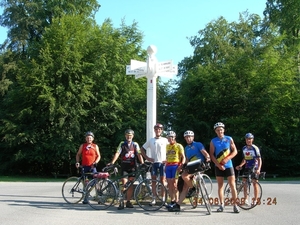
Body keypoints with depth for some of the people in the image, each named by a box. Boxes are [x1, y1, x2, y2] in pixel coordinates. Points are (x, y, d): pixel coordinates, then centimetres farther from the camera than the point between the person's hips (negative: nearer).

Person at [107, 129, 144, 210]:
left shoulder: (135, 144, 8)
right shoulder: (122, 144, 5)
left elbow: (139, 154, -2)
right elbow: (117, 153, -6)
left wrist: (142, 163, -17)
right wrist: (112, 162, -19)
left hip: (132, 166, 2)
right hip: (124, 165, -2)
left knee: (131, 184, 6)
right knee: (124, 183, -8)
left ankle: (128, 202, 14)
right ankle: (121, 202, -4)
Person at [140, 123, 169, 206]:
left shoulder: (165, 140, 2)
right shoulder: (150, 140, 6)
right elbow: (142, 149, 11)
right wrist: (147, 158, 2)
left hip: (162, 163, -1)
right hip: (153, 162, 1)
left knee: (162, 180, 2)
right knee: (153, 180, 4)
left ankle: (163, 198, 9)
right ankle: (154, 198, 10)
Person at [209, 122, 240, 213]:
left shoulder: (229, 139, 3)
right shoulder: (213, 141, 3)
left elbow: (235, 151, 0)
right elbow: (211, 154, 0)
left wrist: (227, 159, -14)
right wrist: (218, 164, -12)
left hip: (228, 165, -1)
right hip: (218, 166, 1)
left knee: (232, 185, -4)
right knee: (220, 186, 5)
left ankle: (235, 205, 0)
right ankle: (221, 205, 11)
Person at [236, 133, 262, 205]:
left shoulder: (255, 148, -12)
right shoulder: (244, 148, 5)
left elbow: (259, 159, -15)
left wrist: (258, 169, -28)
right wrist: (240, 165, 2)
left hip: (255, 168, -5)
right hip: (247, 167, 5)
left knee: (255, 184, -2)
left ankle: (255, 200, 7)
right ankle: (245, 199, 10)